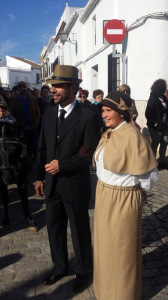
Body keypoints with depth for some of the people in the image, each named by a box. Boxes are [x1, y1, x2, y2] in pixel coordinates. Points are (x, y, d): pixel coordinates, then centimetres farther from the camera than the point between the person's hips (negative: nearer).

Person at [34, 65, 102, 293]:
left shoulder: (88, 116, -15)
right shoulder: (48, 114, 4)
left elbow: (90, 154, -16)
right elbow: (43, 148, 9)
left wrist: (61, 165, -18)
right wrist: (40, 176, 8)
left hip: (75, 184, -5)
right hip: (52, 183, 6)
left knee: (79, 230, 13)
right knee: (54, 228, 18)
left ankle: (84, 270, 37)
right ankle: (60, 267, 42)